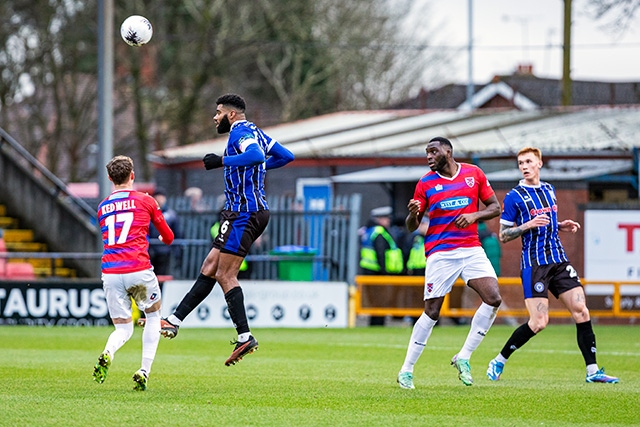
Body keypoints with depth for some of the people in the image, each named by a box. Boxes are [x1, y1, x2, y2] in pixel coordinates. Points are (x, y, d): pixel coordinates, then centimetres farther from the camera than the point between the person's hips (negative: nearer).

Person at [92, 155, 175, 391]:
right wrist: (163, 238, 41)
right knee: (153, 317, 21)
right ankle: (144, 372, 8)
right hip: (138, 270, -3)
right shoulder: (145, 201, 6)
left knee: (123, 328, 13)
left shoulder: (102, 207, 16)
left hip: (110, 272, 3)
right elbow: (168, 237, 17)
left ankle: (107, 354, -22)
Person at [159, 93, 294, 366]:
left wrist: (222, 161, -24)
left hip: (244, 212, -10)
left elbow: (256, 155, -31)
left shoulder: (240, 131, -11)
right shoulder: (255, 132, 19)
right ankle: (174, 321, 12)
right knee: (209, 268, 10)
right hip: (255, 211, 10)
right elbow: (286, 156, 23)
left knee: (225, 275, -9)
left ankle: (245, 337, -11)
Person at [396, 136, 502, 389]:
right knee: (432, 312, -5)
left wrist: (474, 216, -10)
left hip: (471, 249, 2)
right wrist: (413, 214, -18)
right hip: (440, 254, -2)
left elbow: (495, 207, 9)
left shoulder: (474, 174, 6)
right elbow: (412, 226, 6)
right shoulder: (425, 183, 3)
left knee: (493, 299, -14)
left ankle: (463, 358, -1)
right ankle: (406, 370, 6)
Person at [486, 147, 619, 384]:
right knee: (539, 322, -13)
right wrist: (527, 225, -19)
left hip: (559, 260, 6)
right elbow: (503, 236, -4)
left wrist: (561, 225, 8)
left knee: (581, 311, -5)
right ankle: (498, 362, 4)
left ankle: (592, 371, -2)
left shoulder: (549, 190, 14)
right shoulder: (514, 197, -5)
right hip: (534, 264, -6)